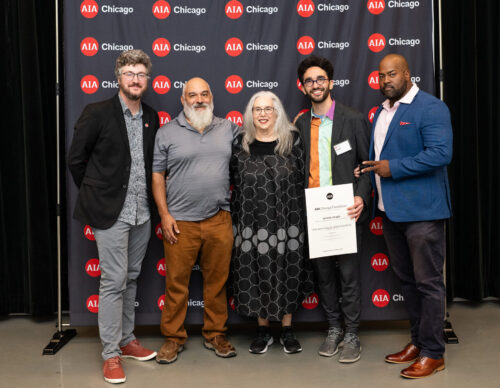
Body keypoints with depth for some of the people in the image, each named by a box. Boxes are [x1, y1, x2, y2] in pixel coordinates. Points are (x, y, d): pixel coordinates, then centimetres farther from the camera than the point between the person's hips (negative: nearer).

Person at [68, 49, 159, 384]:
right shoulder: (97, 113, -7)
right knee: (113, 282, -2)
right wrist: (94, 195, 1)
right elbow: (76, 160, -3)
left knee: (130, 280, 15)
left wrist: (149, 199, 9)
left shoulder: (151, 118, 9)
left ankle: (126, 340, 28)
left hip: (141, 213, 5)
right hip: (111, 213, -5)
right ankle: (111, 354, 9)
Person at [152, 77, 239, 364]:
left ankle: (216, 335, 25)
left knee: (218, 280, 10)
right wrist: (165, 215, -5)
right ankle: (174, 338, 17)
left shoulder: (228, 129, 9)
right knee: (176, 282, 2)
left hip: (219, 219, 3)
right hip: (180, 222, -2)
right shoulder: (167, 133, 2)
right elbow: (158, 176, 1)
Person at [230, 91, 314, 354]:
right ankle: (263, 331, 22)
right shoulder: (241, 144, 4)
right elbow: (233, 181, 10)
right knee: (255, 273, 6)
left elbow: (305, 177, 2)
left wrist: (306, 216, -2)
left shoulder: (293, 140, 1)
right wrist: (235, 221, 6)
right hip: (252, 222, 1)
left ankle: (287, 330, 23)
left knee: (287, 273, 7)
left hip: (286, 221, -1)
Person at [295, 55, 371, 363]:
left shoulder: (353, 119, -1)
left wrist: (362, 197, -17)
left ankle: (352, 334, 14)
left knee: (349, 274, 0)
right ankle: (334, 328, 27)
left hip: (346, 210, -4)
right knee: (323, 273, 12)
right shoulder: (301, 124, 10)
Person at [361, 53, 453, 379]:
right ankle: (418, 341, 29)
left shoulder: (430, 108, -10)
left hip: (421, 211, -8)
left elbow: (441, 153, -21)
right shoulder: (381, 112, 16)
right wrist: (371, 178, 9)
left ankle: (433, 354, 11)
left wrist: (394, 167, -19)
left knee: (428, 282, 0)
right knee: (407, 280, 16)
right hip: (391, 211, 8)